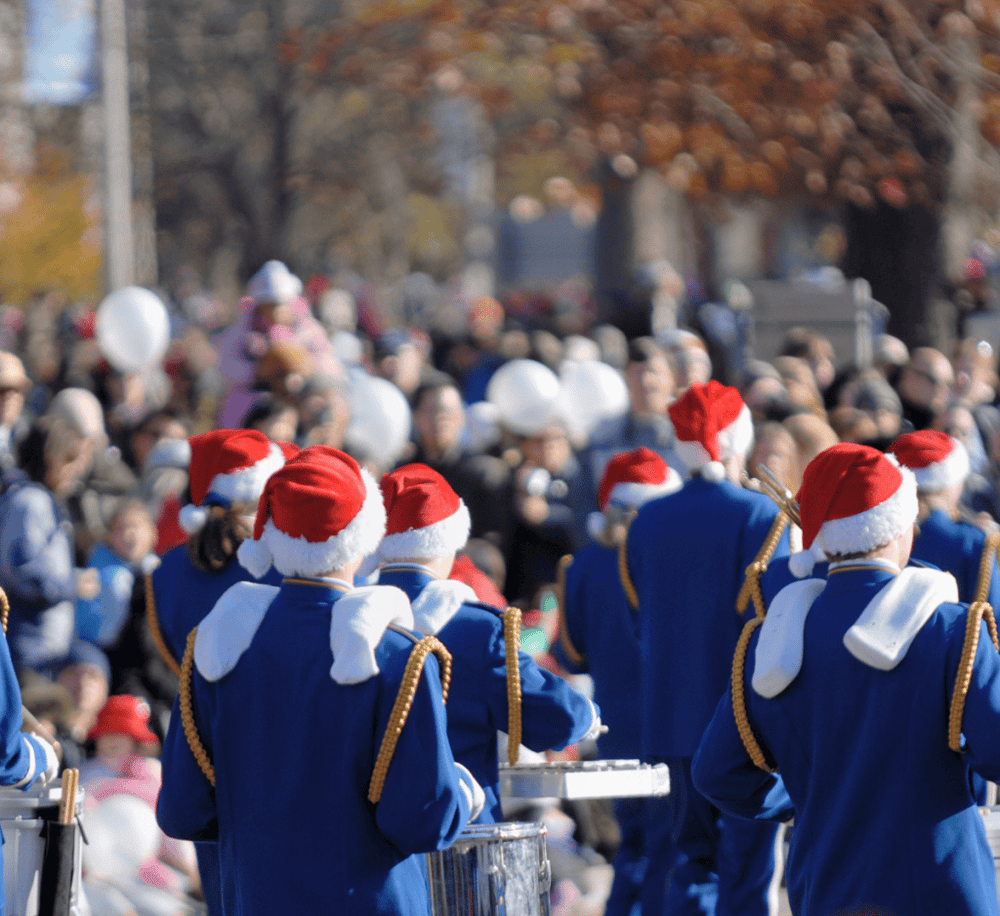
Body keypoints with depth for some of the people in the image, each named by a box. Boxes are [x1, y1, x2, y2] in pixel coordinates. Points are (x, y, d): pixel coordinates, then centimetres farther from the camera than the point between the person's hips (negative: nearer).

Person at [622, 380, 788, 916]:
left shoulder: (648, 520, 4)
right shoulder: (758, 515, -11)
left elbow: (639, 617, 11)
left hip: (672, 718, 5)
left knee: (691, 858, 11)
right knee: (746, 865, 0)